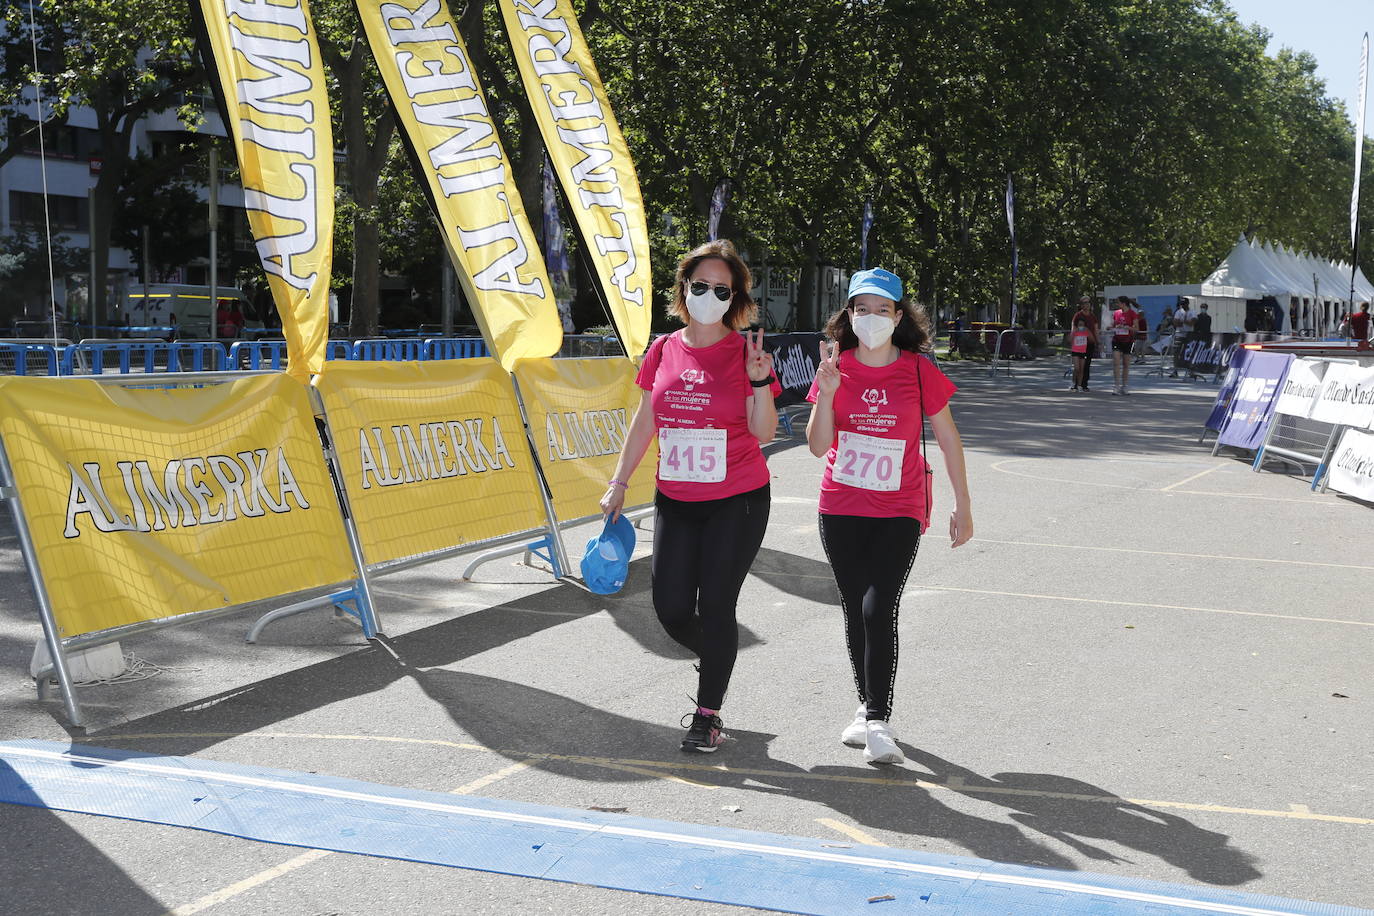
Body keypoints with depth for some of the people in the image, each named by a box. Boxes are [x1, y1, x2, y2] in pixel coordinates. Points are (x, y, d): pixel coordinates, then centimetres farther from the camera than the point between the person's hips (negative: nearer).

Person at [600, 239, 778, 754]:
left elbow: (764, 432, -10)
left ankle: (707, 715, 14)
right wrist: (618, 484, 13)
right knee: (671, 610, 3)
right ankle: (715, 662, 36)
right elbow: (644, 423, 14)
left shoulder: (745, 352, -6)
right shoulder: (664, 351, 4)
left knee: (715, 606, -3)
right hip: (675, 501, 4)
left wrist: (759, 381, -25)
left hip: (737, 502, -4)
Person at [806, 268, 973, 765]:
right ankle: (869, 708, 27)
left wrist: (963, 507, 4)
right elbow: (818, 446, -4)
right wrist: (827, 393, -20)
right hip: (841, 509, 3)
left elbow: (948, 439, 3)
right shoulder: (836, 367, -1)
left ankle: (878, 722, -8)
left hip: (900, 511, -3)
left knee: (878, 608, -15)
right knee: (854, 609, 10)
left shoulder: (919, 370, -6)